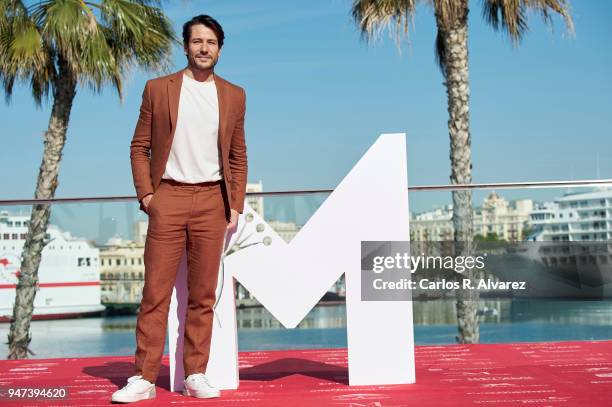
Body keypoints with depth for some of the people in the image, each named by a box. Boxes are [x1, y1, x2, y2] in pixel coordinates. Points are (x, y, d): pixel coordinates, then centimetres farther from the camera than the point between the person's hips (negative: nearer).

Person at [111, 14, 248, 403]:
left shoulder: (234, 95, 11)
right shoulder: (158, 89, 7)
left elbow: (238, 156, 12)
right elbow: (140, 147, 7)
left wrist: (235, 206, 5)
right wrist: (145, 194, -3)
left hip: (212, 201, 2)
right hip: (168, 198, -1)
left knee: (203, 294, 4)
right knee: (156, 291, -2)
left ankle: (196, 375, 12)